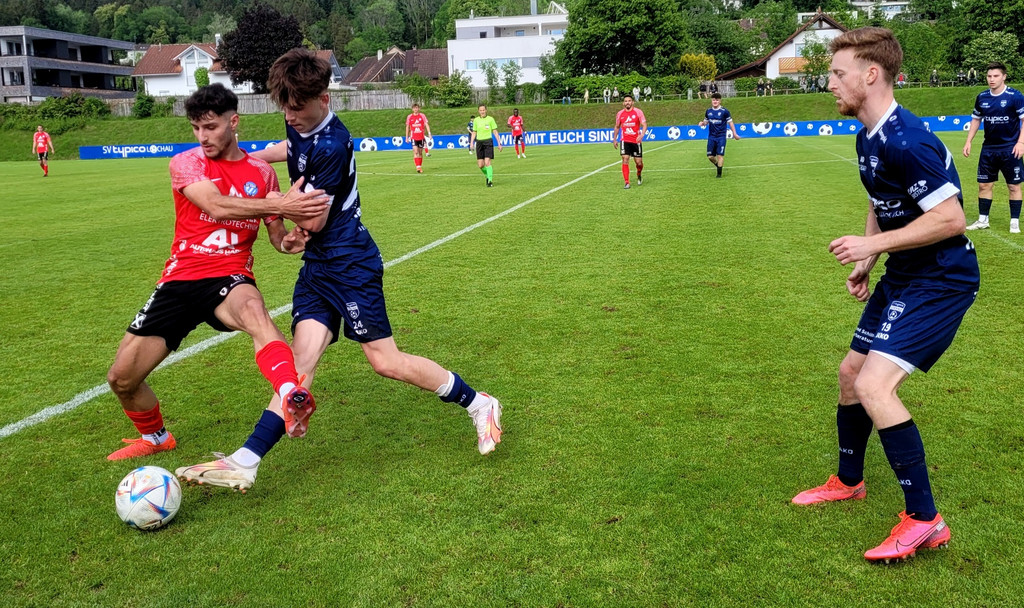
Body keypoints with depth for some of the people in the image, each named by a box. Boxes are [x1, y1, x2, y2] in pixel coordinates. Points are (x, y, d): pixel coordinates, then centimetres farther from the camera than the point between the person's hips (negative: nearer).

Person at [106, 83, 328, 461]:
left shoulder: (262, 173, 7)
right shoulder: (185, 163, -1)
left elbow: (276, 233, 15)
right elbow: (216, 205, -21)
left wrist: (288, 241, -10)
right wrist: (281, 205, -31)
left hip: (229, 279, -1)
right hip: (180, 281, 2)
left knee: (253, 309, -41)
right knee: (121, 377, 4)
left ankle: (292, 398, -61)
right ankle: (154, 437, 34)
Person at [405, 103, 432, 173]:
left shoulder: (422, 115, 3)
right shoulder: (409, 117, 4)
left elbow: (426, 124, -3)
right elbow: (407, 127, 12)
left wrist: (429, 133, -17)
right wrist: (407, 137, 11)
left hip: (421, 137, 1)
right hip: (414, 137, -1)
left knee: (420, 152, 9)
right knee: (415, 152, -16)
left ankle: (420, 166, 20)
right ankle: (418, 167, -20)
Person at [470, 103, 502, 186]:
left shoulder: (490, 119, 0)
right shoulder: (476, 120, 8)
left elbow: (495, 132, 3)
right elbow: (474, 133, 15)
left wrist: (499, 143, 1)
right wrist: (471, 143, 3)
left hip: (488, 142, -3)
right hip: (479, 142, 3)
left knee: (487, 162, -16)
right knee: (480, 165, 1)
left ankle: (490, 180, -9)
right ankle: (487, 176, 27)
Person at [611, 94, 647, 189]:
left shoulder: (638, 112, -2)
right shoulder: (620, 114, 7)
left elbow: (644, 125, -6)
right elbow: (617, 127, 20)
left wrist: (641, 135, -24)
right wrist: (614, 139, 17)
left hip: (636, 140, -1)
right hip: (624, 140, 1)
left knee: (638, 162, 2)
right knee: (625, 160, -13)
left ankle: (639, 175, 35)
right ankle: (627, 182, -10)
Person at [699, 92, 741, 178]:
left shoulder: (724, 111, -5)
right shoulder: (708, 111, 6)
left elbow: (730, 122, 0)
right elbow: (706, 121, 18)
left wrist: (734, 134, -4)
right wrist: (703, 123, -7)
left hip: (721, 137, -4)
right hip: (711, 137, 4)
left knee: (720, 155, -7)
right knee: (710, 156, 3)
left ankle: (719, 173, 2)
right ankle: (717, 165, 33)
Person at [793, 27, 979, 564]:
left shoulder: (907, 141, -25)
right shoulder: (867, 137, 7)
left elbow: (950, 218, -26)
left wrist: (872, 245, -23)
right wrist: (865, 264, 9)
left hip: (941, 279, -10)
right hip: (901, 276, 10)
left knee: (874, 385, -19)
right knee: (850, 372, 16)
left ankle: (924, 521, -5)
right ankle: (848, 482, 37)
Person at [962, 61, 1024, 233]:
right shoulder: (981, 97, 3)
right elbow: (976, 119, 15)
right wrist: (968, 141, 7)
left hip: (1010, 149, -4)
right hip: (988, 148, 4)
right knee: (984, 185, 7)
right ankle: (983, 220, 18)